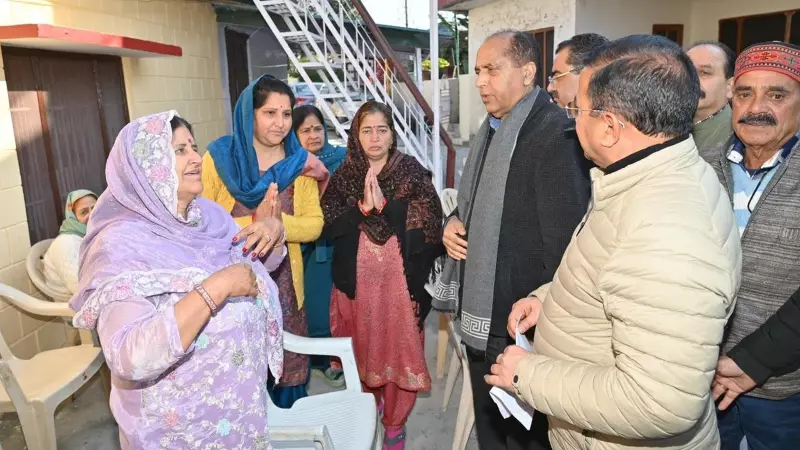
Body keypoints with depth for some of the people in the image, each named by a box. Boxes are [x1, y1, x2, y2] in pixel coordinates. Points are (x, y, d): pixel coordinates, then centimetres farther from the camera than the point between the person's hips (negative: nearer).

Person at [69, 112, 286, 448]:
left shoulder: (208, 213, -2)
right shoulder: (122, 243, -22)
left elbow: (254, 267, 12)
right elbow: (130, 358, -33)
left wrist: (271, 231, -8)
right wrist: (215, 289, -35)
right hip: (179, 422, -6)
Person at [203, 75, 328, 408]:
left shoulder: (299, 163, 3)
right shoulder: (219, 157, -5)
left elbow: (314, 224, -2)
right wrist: (253, 223, -21)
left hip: (282, 280, 2)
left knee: (285, 363, 12)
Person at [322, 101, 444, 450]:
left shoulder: (413, 172, -3)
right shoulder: (343, 176, 3)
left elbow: (428, 225, -10)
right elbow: (330, 227, -5)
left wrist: (384, 205, -20)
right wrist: (363, 208, -19)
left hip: (400, 279, -2)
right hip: (357, 279, 2)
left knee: (399, 349, 6)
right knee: (363, 347, 15)